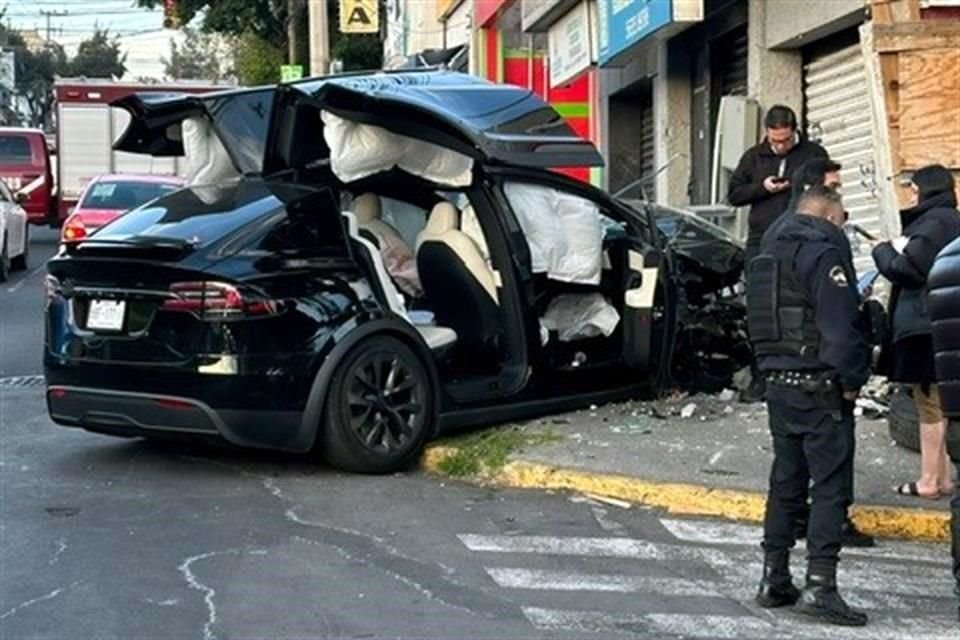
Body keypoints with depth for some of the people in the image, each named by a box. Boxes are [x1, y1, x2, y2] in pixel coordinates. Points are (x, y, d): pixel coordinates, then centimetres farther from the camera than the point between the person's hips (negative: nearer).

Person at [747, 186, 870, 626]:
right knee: (831, 487, -6)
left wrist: (771, 370, 15)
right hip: (820, 390, -8)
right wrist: (852, 380, -10)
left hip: (778, 385, 9)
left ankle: (774, 580, 18)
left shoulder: (768, 253, 16)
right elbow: (840, 326, -19)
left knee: (786, 483, 14)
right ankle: (819, 586, -9)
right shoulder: (823, 252, -12)